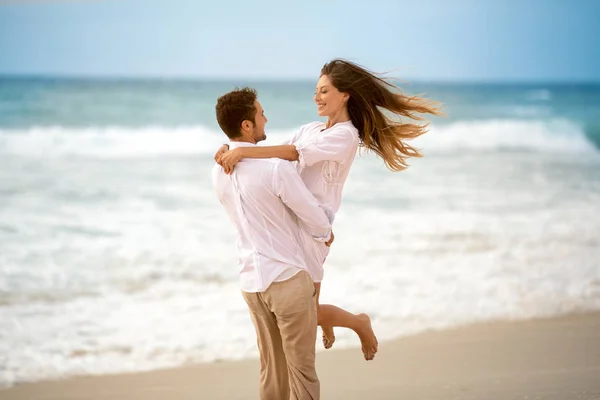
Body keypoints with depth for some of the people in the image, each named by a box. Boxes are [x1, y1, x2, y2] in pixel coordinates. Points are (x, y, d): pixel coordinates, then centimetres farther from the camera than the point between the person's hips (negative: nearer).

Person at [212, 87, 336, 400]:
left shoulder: (219, 172, 2)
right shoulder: (275, 168, -20)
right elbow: (316, 219, -10)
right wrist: (324, 233, 12)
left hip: (251, 280, 7)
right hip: (287, 277, -7)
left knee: (271, 369, 15)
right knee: (301, 368, 3)